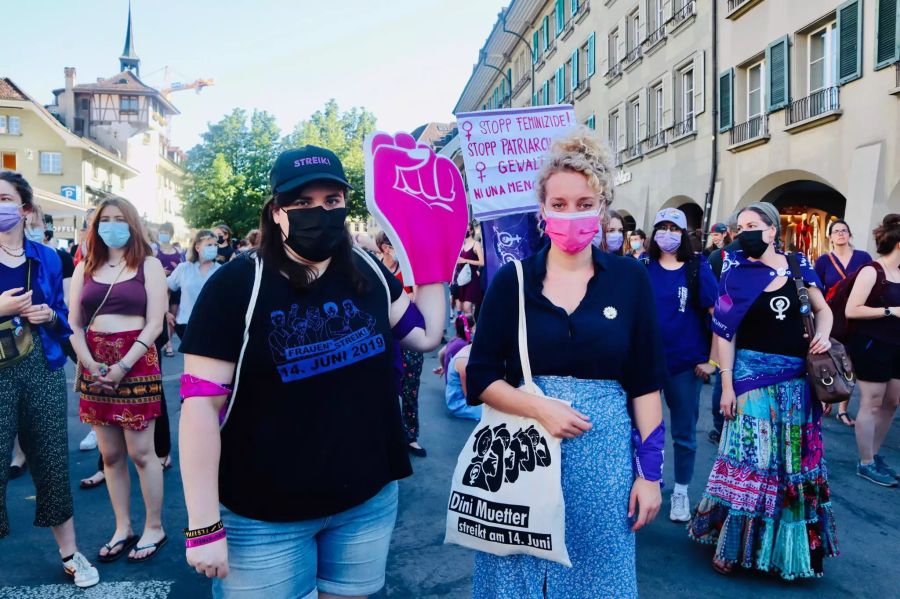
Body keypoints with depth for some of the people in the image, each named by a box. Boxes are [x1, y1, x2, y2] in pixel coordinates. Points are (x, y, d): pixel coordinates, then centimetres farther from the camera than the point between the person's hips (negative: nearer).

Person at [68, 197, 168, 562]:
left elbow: (154, 324, -7)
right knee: (110, 455, 10)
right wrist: (89, 364, -8)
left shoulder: (148, 265, 0)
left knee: (140, 452, -1)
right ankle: (122, 528, 22)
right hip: (94, 366, 4)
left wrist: (122, 366, -15)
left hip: (136, 363, -4)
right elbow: (74, 323, 8)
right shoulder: (85, 267, 12)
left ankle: (154, 528, 13)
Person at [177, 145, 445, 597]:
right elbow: (201, 406, -15)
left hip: (369, 500, 5)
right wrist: (203, 524, -16)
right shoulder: (238, 285, -14)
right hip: (265, 517, -4)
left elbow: (426, 335, 12)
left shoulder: (368, 274, 1)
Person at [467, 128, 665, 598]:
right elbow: (481, 376, -2)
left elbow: (645, 382, 1)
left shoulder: (630, 279, -1)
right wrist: (541, 409, -16)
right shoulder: (512, 279, -3)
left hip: (604, 456, 1)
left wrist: (650, 471, -1)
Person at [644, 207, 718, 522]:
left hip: (686, 363, -1)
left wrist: (712, 360, -9)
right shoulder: (642, 268, 1)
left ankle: (681, 492, 25)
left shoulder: (698, 268, -4)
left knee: (683, 433, 9)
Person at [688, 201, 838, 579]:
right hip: (752, 374, -3)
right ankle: (734, 544, 14)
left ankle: (789, 547, 29)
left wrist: (823, 334, -9)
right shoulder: (736, 273, -3)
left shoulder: (797, 265, 3)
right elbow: (725, 331, -5)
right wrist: (727, 383, -10)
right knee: (749, 458, 0)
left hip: (796, 377, 3)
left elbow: (823, 309, 13)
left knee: (794, 460, 12)